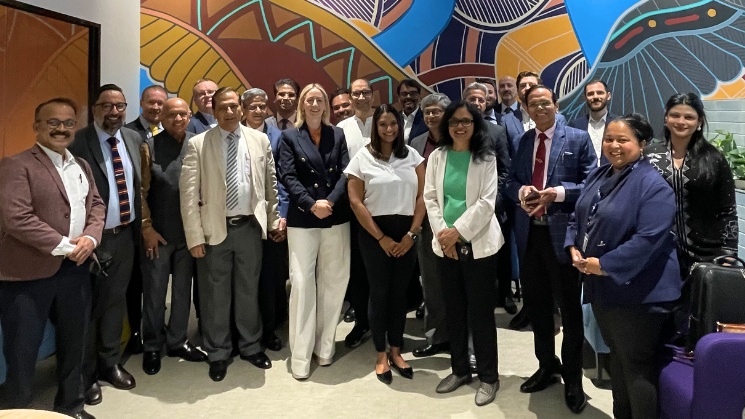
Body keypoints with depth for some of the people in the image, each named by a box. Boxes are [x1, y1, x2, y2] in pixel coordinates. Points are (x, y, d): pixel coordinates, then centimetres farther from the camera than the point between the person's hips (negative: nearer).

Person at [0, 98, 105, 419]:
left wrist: (90, 238, -9)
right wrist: (64, 246, -17)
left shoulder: (82, 166, 14)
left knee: (73, 343, 18)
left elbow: (96, 205, 11)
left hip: (75, 268, 7)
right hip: (28, 272, -7)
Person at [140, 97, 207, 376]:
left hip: (189, 233, 2)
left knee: (183, 290, 13)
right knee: (154, 293, 8)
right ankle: (152, 348, 24)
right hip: (157, 234, -2)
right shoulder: (150, 147, -4)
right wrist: (147, 228, -8)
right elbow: (142, 191, -4)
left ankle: (177, 341, 29)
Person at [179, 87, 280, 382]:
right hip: (215, 229, -2)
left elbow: (270, 184, 9)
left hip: (250, 226, 2)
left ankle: (250, 347, 32)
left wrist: (273, 220, 8)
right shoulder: (197, 144, -4)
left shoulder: (260, 140, 4)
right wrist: (195, 235, -10)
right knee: (215, 294, 9)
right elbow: (188, 193, -7)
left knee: (249, 290, 15)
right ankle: (218, 354, 26)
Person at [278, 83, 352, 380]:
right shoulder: (289, 136, 5)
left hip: (336, 218, 3)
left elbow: (345, 173, 2)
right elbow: (287, 177, -4)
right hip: (302, 219, -2)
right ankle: (300, 355, 5)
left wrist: (329, 202, -13)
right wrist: (312, 205, -16)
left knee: (332, 282, 7)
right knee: (302, 283, -4)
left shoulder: (337, 135, 11)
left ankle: (325, 345, 21)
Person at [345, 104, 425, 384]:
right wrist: (381, 238, -9)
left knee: (400, 293, 9)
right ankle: (381, 356, 17)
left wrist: (411, 234, -6)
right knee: (379, 293, 4)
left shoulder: (412, 156, 6)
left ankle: (396, 352, 23)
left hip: (406, 233, 2)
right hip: (374, 233, -2)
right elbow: (356, 202, -5)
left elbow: (421, 197, 4)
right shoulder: (362, 158, -1)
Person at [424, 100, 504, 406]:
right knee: (454, 309, 12)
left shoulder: (486, 158, -2)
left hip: (477, 243, -3)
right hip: (445, 244, 4)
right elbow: (430, 198, 3)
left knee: (480, 311, 1)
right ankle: (460, 369, 27)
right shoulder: (437, 157, 7)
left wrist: (458, 231, -16)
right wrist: (442, 233, -8)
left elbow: (486, 202, -10)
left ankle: (488, 376, 15)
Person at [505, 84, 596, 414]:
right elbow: (511, 181, 12)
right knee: (536, 305, 15)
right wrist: (521, 191, -10)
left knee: (569, 308, 6)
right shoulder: (523, 141, 12)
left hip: (562, 233, -5)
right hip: (529, 233, 5)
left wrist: (557, 193, -21)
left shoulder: (578, 139, -3)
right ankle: (547, 366, 35)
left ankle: (573, 380, 22)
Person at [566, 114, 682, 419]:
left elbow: (649, 239, -26)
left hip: (637, 290, -8)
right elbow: (578, 217, 13)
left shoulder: (653, 185, -18)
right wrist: (574, 248, -5)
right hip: (602, 285, 9)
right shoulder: (598, 176, 8)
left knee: (637, 365, 4)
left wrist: (605, 265, -23)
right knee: (616, 356, 22)